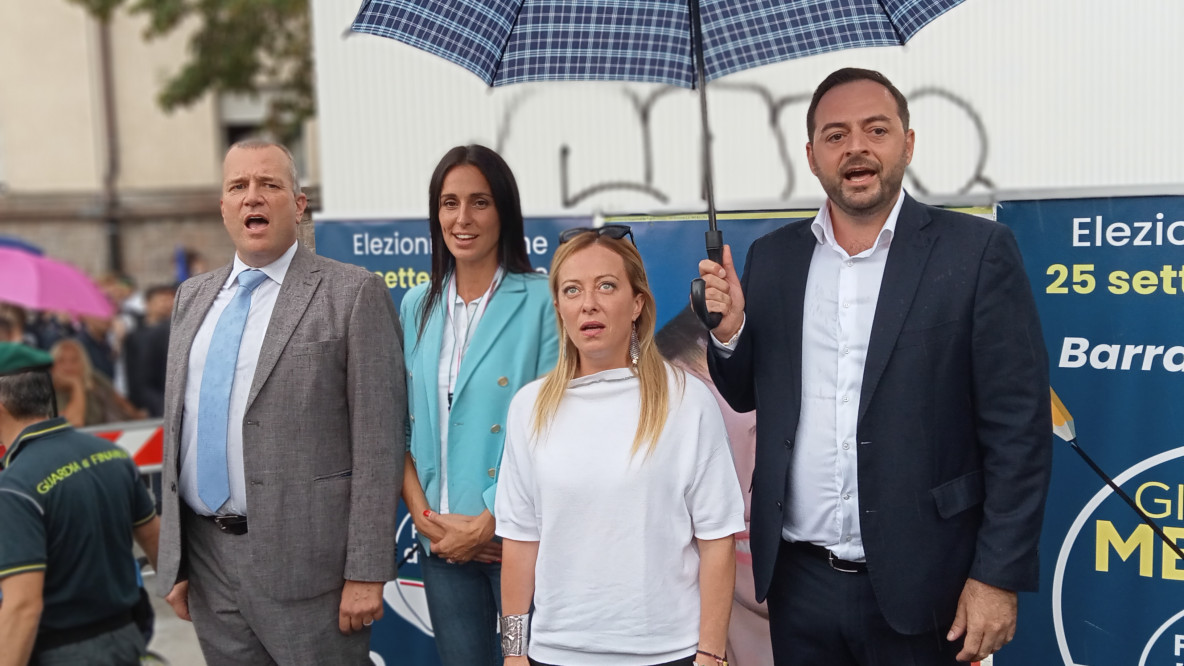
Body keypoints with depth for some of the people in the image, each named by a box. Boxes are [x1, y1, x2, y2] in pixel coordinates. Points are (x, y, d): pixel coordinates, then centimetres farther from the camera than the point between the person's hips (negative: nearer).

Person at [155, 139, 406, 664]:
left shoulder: (353, 294, -7)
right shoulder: (193, 297, 12)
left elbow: (378, 443, -11)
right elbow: (176, 429, 14)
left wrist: (367, 574, -14)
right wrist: (174, 561, 11)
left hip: (305, 562, -5)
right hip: (207, 559, 6)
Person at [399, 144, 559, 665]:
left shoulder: (540, 302, -8)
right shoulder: (418, 306, 8)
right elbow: (400, 424, 8)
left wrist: (487, 522, -13)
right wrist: (423, 516, -3)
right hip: (440, 538, 4)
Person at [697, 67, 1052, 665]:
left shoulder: (977, 251, -6)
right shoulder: (772, 257, 6)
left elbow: (1018, 429, -7)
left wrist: (999, 577, -11)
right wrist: (729, 330, -6)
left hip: (919, 586, -3)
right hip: (799, 578, 4)